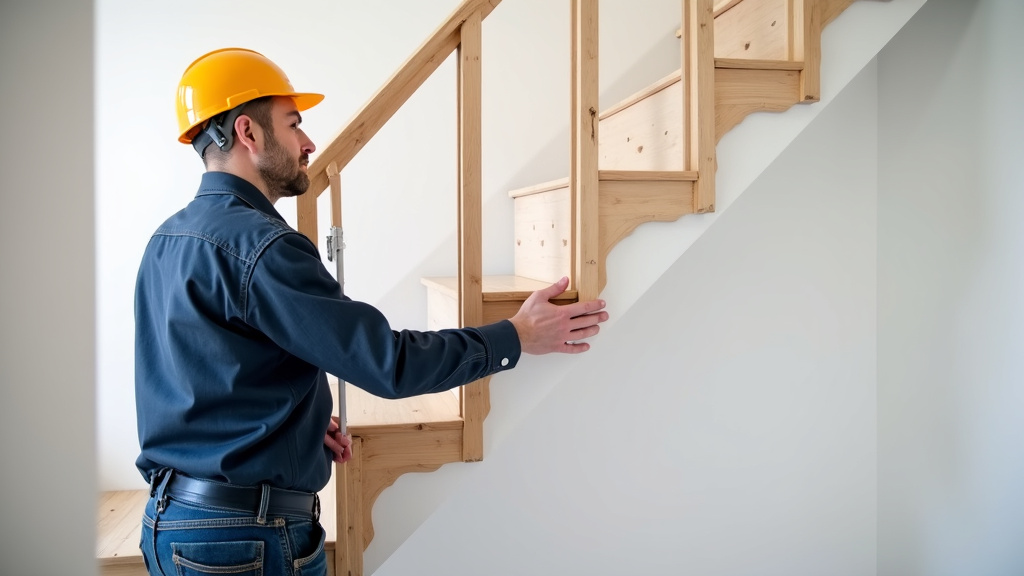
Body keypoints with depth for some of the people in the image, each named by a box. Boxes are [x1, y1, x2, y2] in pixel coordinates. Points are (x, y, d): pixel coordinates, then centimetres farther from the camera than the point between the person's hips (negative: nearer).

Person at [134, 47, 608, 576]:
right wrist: (517, 337, -13)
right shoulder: (257, 244, -22)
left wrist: (302, 420, 8)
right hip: (247, 534, -9)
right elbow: (388, 363, -24)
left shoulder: (167, 241, 7)